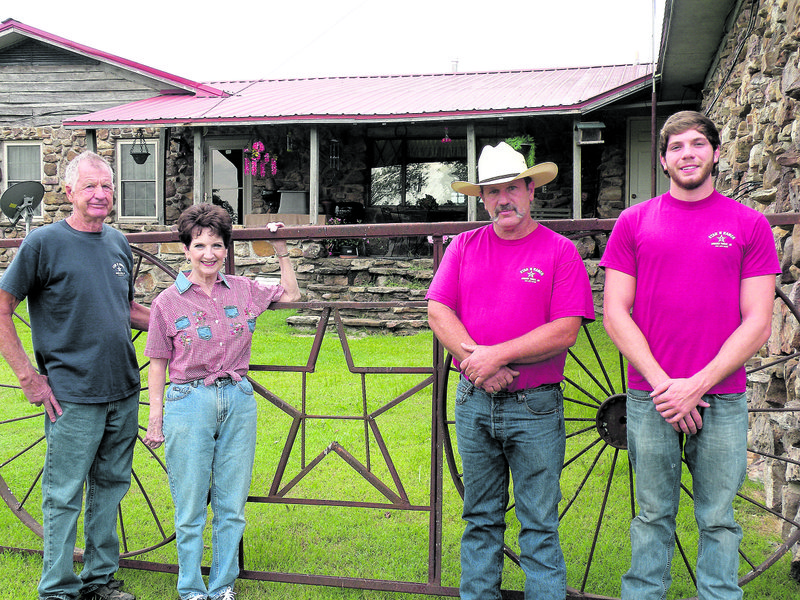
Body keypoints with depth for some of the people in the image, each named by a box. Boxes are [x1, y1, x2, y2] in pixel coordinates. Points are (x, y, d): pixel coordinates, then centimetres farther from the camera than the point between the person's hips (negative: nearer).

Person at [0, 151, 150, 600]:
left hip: (125, 392, 6)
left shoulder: (119, 243, 10)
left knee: (111, 486, 15)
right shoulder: (44, 243, -8)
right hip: (73, 395, -6)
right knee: (64, 495, 2)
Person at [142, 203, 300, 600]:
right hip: (189, 402, -3)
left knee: (231, 505, 9)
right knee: (191, 508, 4)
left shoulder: (242, 290, 6)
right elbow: (158, 363, 2)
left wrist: (281, 249, 14)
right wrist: (155, 418, 0)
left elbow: (291, 295, 20)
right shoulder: (168, 302, -1)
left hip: (238, 400, 3)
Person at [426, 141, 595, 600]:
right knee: (481, 519, 14)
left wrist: (496, 355, -16)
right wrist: (476, 361, -13)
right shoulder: (465, 245, 9)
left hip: (535, 407, -3)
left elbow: (565, 332, -12)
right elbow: (438, 311, 2)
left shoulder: (560, 250, -3)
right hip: (474, 402, 4)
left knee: (540, 525, 3)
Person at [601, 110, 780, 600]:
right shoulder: (634, 222, 6)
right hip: (650, 395, 0)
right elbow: (615, 314, 1)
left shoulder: (749, 224, 4)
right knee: (654, 515, 9)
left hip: (724, 399, 0)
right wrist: (663, 383, -9)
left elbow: (758, 323, -1)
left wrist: (697, 385, -11)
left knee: (718, 521, 8)